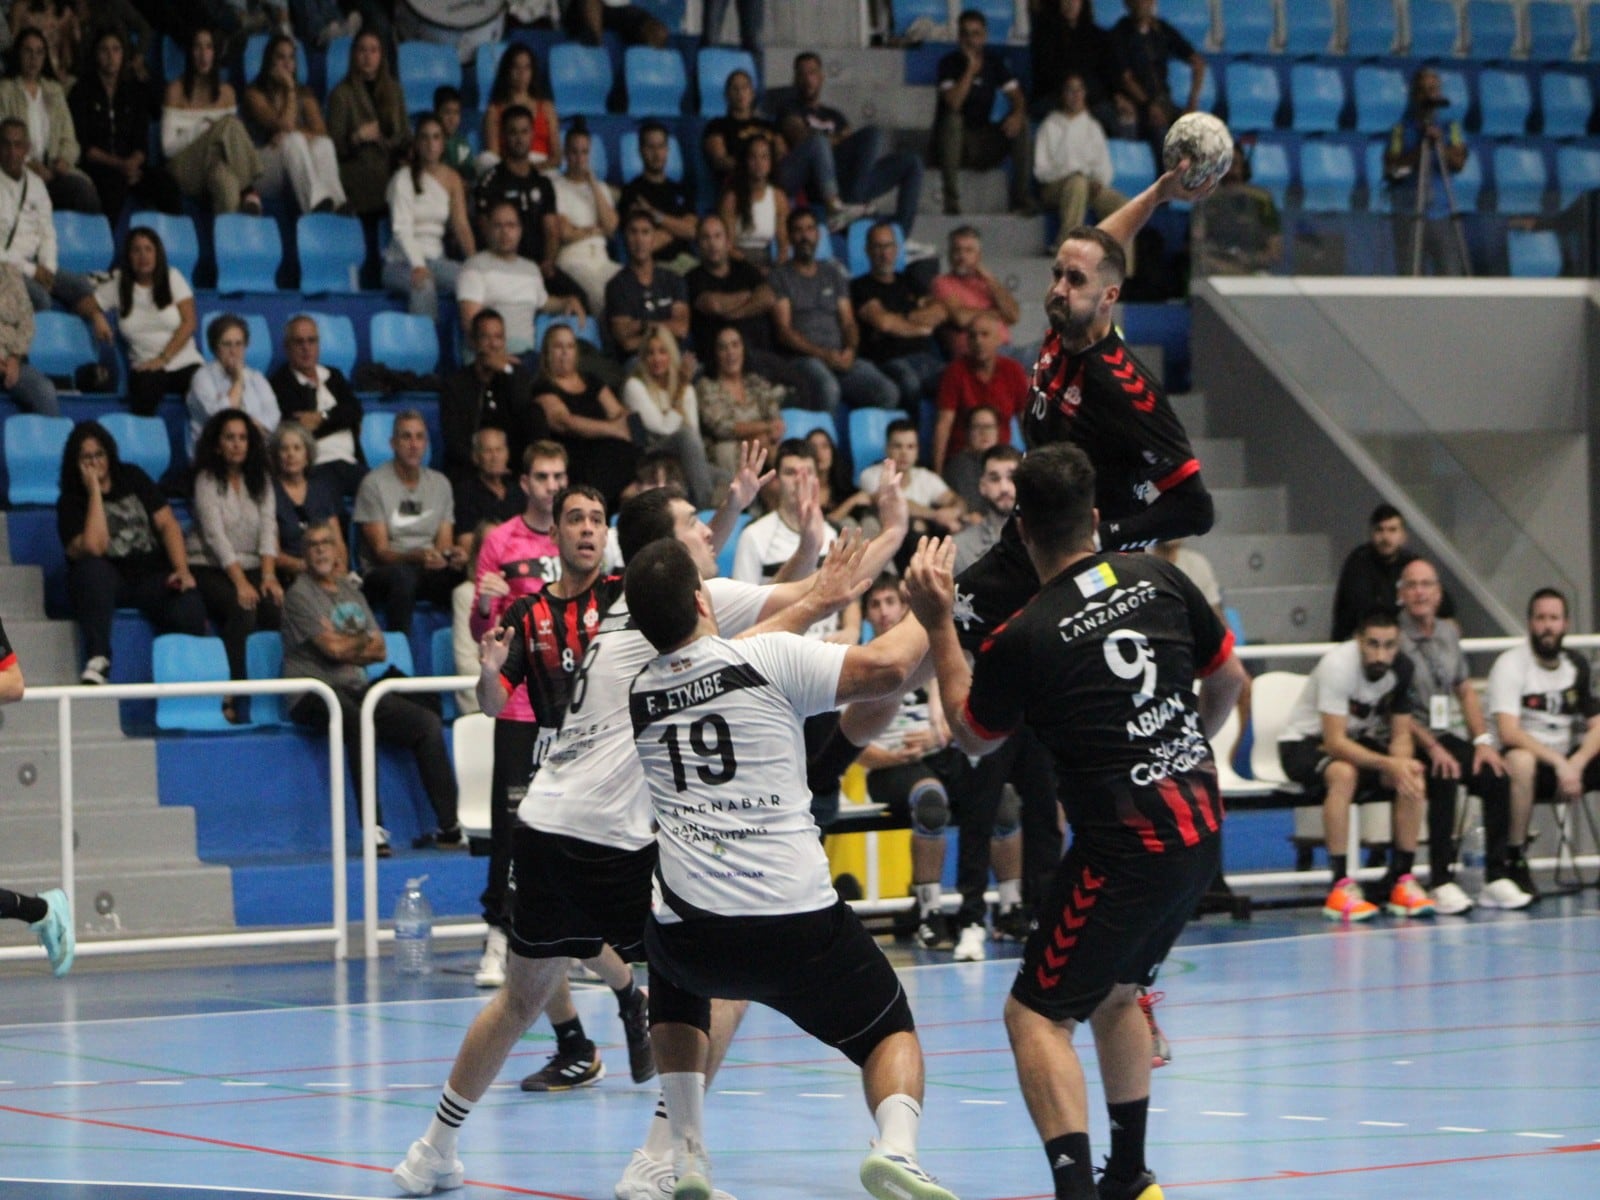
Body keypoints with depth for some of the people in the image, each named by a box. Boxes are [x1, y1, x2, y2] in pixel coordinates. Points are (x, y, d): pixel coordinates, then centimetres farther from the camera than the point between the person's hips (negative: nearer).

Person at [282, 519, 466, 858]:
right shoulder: (300, 595, -2)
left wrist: (346, 646, -5)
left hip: (357, 689, 7)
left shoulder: (351, 592, 20)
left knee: (427, 722, -9)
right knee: (359, 722, -38)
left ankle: (449, 827, -12)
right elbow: (333, 649, -11)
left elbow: (380, 650, 12)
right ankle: (373, 830, -41)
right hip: (315, 693, -7)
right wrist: (363, 640, 7)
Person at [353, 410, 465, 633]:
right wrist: (417, 557, -29)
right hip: (382, 573, -4)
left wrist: (452, 555, -17)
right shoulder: (375, 483, -2)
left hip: (429, 573, 4)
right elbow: (381, 551, -9)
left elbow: (444, 544, 9)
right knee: (402, 574, -40)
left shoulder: (440, 483, 14)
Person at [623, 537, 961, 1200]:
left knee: (675, 985, 38)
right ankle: (895, 1146, -14)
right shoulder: (771, 659, -4)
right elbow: (888, 669, -8)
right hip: (799, 924, -3)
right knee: (891, 1031, 18)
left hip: (692, 938, 3)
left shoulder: (637, 694, 11)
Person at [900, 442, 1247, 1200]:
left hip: (1128, 846, -7)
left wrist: (938, 624, 8)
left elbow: (971, 737, 6)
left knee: (1036, 1015, -3)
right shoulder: (1157, 580, 2)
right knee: (1114, 993, 25)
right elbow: (1228, 677, 16)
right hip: (1202, 828, 7)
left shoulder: (1025, 638, -14)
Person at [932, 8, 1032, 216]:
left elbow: (1016, 96, -1)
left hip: (984, 144, 4)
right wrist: (971, 69, -27)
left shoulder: (994, 61, 4)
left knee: (1020, 124, -17)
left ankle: (1022, 198, -19)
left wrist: (1017, 113, -23)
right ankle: (951, 201, -38)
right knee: (952, 119, -34)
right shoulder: (950, 62, -10)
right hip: (953, 141, -4)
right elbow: (953, 104, -26)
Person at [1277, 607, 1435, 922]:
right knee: (1343, 773, -38)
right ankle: (1341, 885, -35)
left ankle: (1401, 880, -13)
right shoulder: (1338, 665, -28)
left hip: (1357, 740, 6)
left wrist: (1403, 764, -27)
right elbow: (1334, 742, -31)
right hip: (1304, 742, -6)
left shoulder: (1402, 668, -9)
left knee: (1414, 776, -19)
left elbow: (1401, 734, -3)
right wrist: (1389, 764, -40)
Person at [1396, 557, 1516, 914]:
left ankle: (1497, 876, -12)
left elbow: (1466, 691, 19)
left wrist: (1482, 740, 5)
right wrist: (1432, 748, -19)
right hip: (1407, 741, -7)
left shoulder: (1449, 634, 14)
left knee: (1497, 777, -16)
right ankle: (1441, 882, -30)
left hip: (1446, 737, 7)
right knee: (1443, 778, -33)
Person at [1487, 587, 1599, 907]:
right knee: (1519, 761, -40)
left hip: (1570, 762, 5)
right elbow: (1508, 732, -21)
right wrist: (1558, 763, -29)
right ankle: (1513, 863, -30)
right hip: (1531, 759, -5)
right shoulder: (1511, 664, -9)